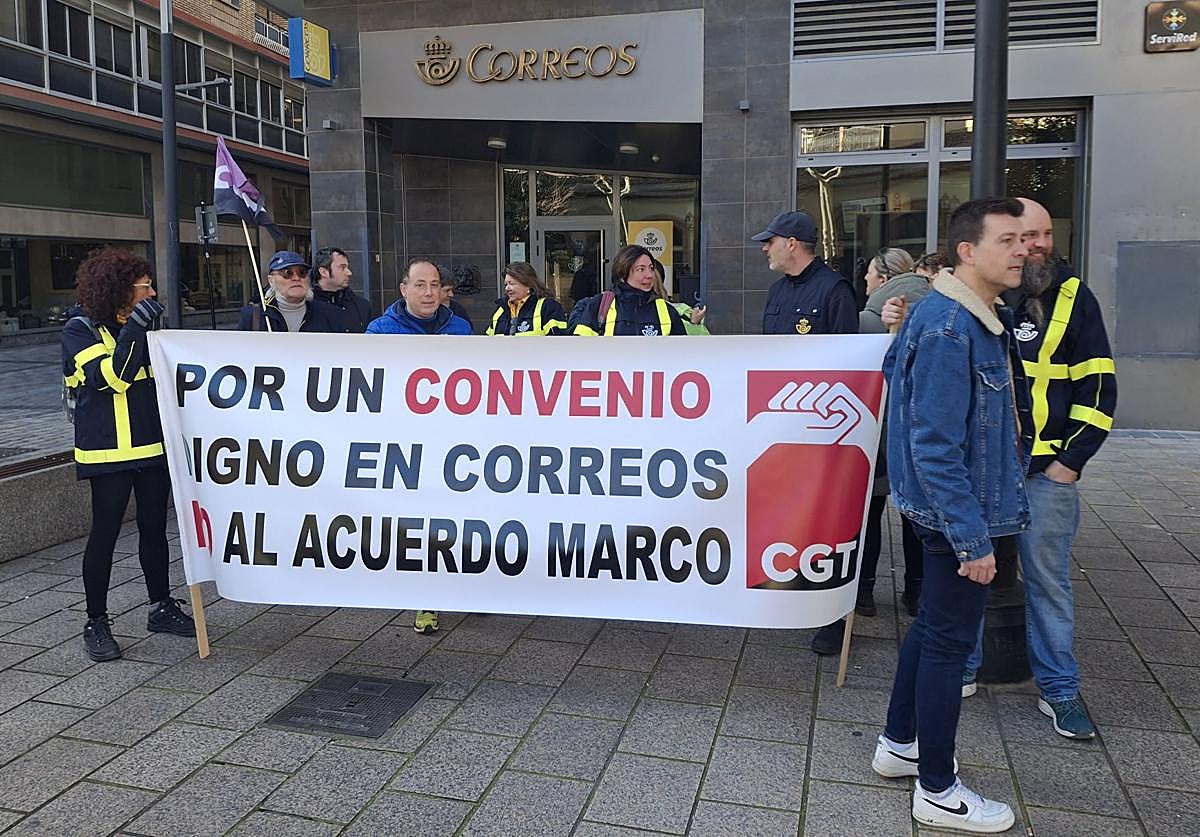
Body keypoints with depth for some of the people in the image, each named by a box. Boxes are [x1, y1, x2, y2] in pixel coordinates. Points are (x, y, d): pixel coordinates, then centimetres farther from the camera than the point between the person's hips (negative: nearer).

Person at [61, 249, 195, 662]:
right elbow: (111, 376, -22)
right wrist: (135, 327, -24)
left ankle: (161, 608, 24)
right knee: (105, 533, -1)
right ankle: (96, 624, 9)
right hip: (109, 452, -7)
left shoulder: (143, 325, 13)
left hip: (153, 445, 7)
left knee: (154, 527, 13)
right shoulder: (80, 330, -7)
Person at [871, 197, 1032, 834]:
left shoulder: (985, 318, 10)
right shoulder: (947, 328, -22)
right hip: (958, 513, -10)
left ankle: (898, 744, 37)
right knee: (949, 639, 2)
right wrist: (972, 537, -25)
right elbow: (935, 448, -26)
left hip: (969, 507, 10)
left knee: (935, 625, 20)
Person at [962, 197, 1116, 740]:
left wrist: (1073, 460, -5)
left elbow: (1098, 385, 1)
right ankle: (962, 669, 27)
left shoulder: (1072, 297, 1)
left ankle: (1058, 689, 21)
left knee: (1048, 578, 6)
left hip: (1045, 469, -1)